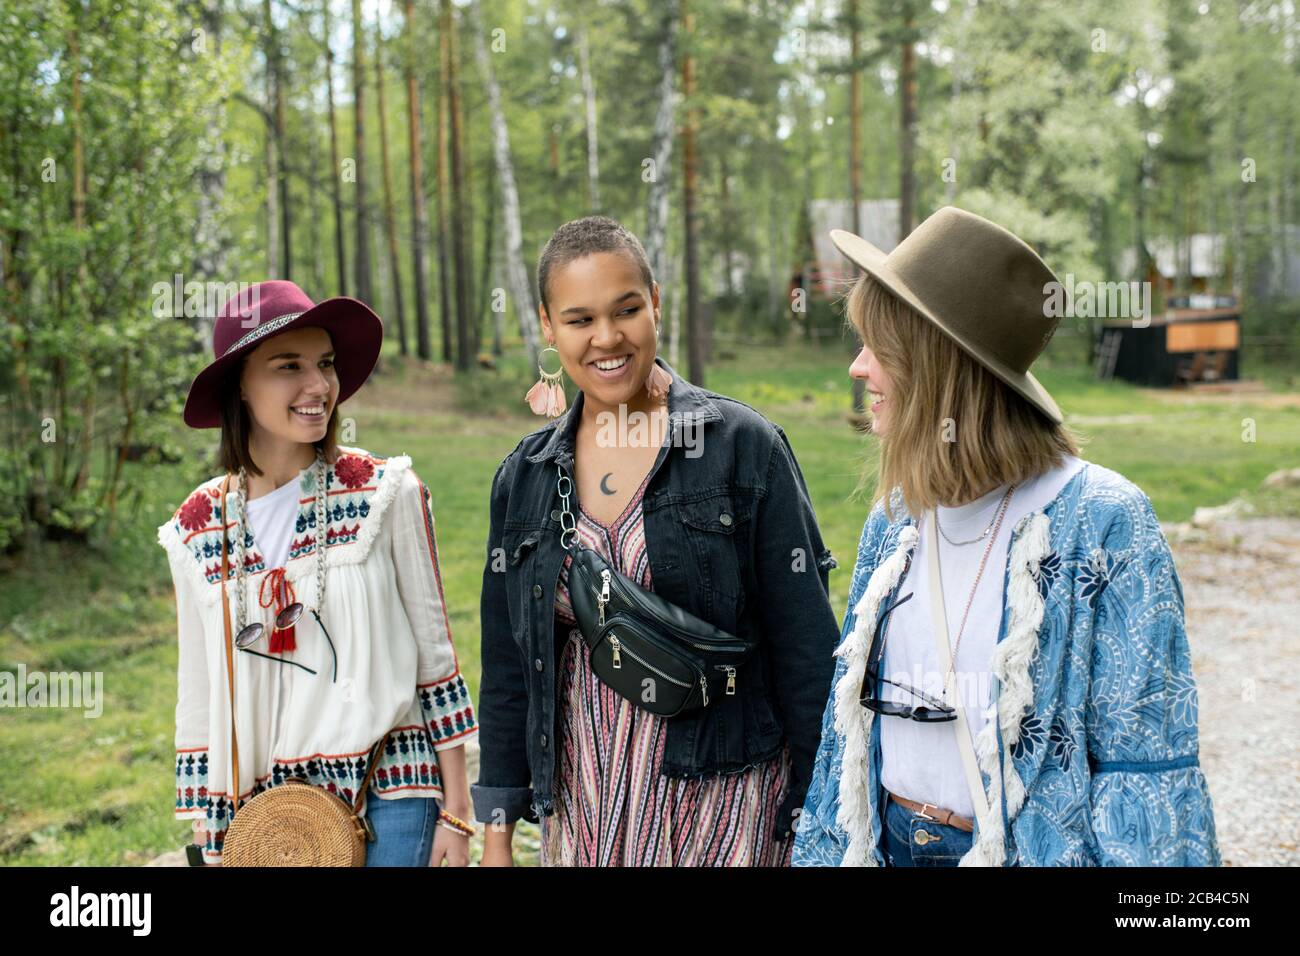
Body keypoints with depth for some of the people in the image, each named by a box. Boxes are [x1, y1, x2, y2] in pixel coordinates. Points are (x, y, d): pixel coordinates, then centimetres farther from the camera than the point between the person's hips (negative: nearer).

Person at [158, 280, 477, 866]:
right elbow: (199, 697, 8)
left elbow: (434, 653, -2)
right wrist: (211, 838, 9)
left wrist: (456, 812, -2)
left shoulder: (387, 493, -7)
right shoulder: (195, 531, 1)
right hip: (264, 811, 2)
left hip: (388, 800, -2)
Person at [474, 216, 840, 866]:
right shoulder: (525, 477, 4)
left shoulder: (743, 446, -8)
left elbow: (806, 648, -7)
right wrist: (497, 830, 8)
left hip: (722, 796, -3)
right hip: (582, 803, 4)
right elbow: (507, 665, 9)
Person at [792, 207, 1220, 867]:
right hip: (887, 843, 5)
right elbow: (848, 722, 10)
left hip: (1042, 848, -5)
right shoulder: (893, 521, 1)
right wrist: (823, 850, 11)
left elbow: (1147, 766, -15)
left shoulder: (1101, 521, -17)